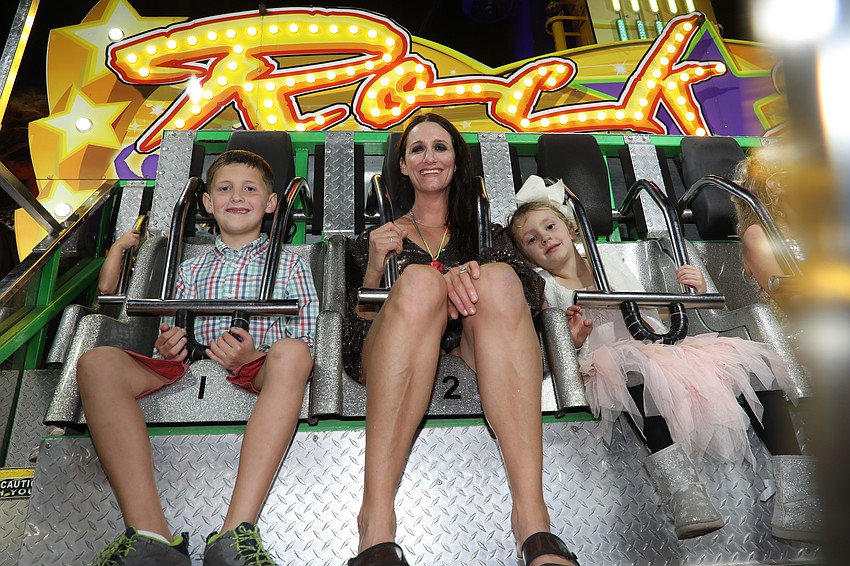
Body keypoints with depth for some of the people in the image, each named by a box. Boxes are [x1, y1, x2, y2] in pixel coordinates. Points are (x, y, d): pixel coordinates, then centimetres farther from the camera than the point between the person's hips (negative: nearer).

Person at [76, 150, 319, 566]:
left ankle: (237, 531, -43)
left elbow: (303, 344, 9)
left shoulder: (289, 265, 20)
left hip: (260, 374, -3)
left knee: (291, 353, -37)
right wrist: (167, 346, 1)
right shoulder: (191, 270, 29)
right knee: (97, 362, -23)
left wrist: (253, 357, -11)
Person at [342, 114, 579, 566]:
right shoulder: (379, 237, 26)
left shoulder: (484, 232, 27)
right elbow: (355, 330, 14)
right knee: (420, 280, -32)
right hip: (395, 366, 0)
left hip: (480, 359, 1)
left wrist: (473, 272, -17)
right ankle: (377, 524, -40)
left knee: (498, 278, -29)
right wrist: (374, 266, -3)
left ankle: (531, 514, -40)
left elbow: (532, 291, 5)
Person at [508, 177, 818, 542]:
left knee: (756, 360, -11)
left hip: (664, 348, 6)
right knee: (634, 364, -40)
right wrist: (571, 340, -18)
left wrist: (695, 295, 11)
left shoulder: (613, 265, 27)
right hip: (610, 359, -5)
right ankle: (680, 490, -48)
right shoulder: (542, 287, 14)